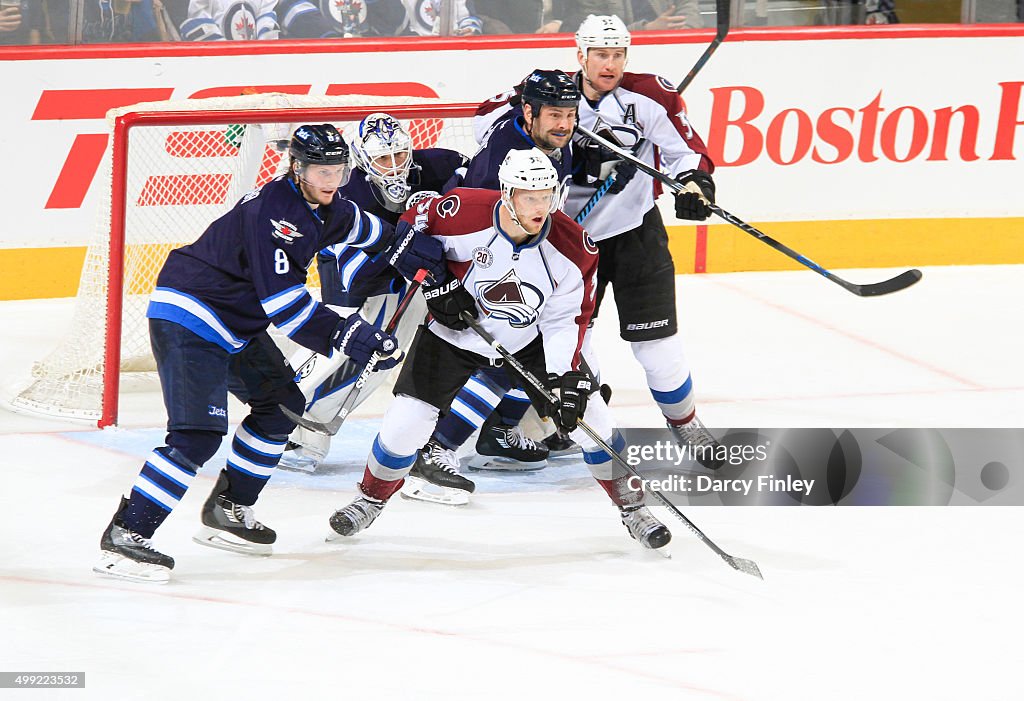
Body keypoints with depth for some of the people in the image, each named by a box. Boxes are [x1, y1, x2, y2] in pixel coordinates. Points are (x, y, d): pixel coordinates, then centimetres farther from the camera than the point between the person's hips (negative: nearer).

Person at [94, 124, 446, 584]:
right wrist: (345, 336, -30)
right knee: (198, 433, -21)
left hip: (236, 323, 10)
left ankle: (227, 511, 29)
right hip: (186, 320, -10)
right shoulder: (272, 210, -25)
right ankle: (124, 536, -22)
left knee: (281, 404, 19)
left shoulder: (321, 204, 6)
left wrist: (403, 250, 24)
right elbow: (283, 302, -29)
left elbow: (355, 225, 32)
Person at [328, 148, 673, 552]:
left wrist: (565, 376, -24)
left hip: (529, 342, 1)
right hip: (453, 333, -1)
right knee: (407, 421, -8)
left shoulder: (571, 249, -22)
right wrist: (435, 285, -17)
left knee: (586, 413, -7)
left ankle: (631, 506, 13)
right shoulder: (462, 214, -28)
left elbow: (567, 319, -12)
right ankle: (371, 499, 21)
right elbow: (412, 230, -7)